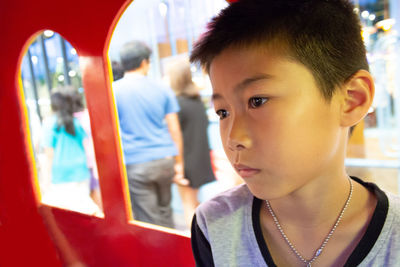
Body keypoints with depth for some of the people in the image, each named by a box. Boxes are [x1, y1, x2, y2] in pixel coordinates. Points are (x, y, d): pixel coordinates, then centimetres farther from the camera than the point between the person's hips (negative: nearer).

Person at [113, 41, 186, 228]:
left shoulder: (113, 91, -1)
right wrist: (179, 163, 13)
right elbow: (175, 130, 6)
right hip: (165, 161, 3)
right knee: (164, 210, 19)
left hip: (135, 165, -3)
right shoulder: (163, 90, 5)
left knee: (149, 219, 3)